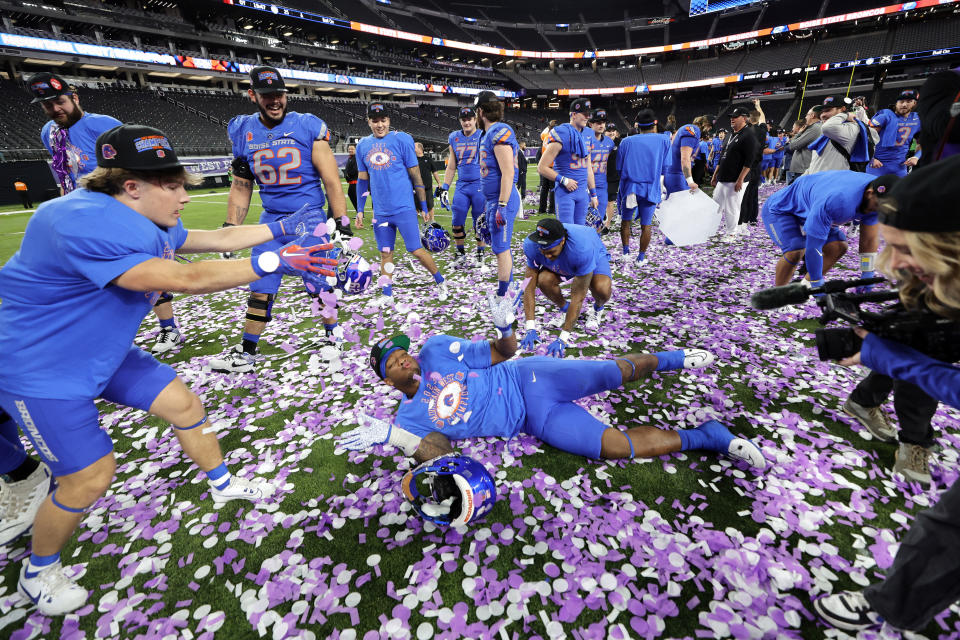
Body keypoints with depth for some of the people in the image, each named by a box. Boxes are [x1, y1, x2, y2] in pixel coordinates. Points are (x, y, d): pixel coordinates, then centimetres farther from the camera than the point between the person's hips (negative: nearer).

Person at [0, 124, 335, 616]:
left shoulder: (146, 223, 0)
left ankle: (222, 484, 30)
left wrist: (283, 230, 4)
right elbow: (187, 279, -39)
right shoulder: (87, 224, -32)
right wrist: (275, 262, -38)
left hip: (106, 354, 9)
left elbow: (217, 238, 7)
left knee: (185, 406, 8)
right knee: (90, 476, -3)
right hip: (41, 371, -9)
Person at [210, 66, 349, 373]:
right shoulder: (242, 131, 5)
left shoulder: (309, 127, -7)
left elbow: (331, 181, -7)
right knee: (260, 287, 8)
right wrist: (230, 229, 6)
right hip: (272, 219, 4)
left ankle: (333, 336, 24)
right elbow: (241, 187, 11)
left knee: (319, 283, 0)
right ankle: (247, 353, 22)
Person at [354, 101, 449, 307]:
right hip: (380, 211, 4)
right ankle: (386, 295, 18)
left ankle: (441, 282, 14)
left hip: (404, 208, -4)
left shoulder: (402, 139, -3)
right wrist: (360, 210, 13)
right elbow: (362, 180, 16)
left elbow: (415, 175, -2)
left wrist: (424, 206, -2)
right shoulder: (362, 146, 10)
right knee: (385, 253, 9)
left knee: (416, 250, -5)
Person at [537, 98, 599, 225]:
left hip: (583, 191, 7)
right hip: (565, 192, -7)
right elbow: (541, 168, -12)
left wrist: (593, 194, 18)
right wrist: (563, 180, -17)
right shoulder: (562, 135, -11)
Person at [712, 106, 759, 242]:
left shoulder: (748, 135, -9)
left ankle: (731, 234, 8)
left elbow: (749, 161, -16)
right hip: (722, 179, 8)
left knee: (731, 208, -3)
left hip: (735, 181, -8)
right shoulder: (730, 135, 18)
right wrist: (715, 175, 19)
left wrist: (740, 179, -22)